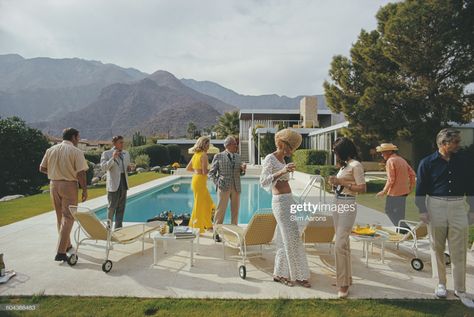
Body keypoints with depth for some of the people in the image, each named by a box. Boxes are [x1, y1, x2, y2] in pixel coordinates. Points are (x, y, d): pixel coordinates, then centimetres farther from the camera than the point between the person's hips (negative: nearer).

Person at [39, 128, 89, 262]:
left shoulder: (51, 150, 5)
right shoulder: (76, 152, -11)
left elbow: (42, 168, 10)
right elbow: (80, 174, -15)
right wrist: (84, 189, -6)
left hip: (54, 184, 6)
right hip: (69, 185, -6)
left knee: (60, 216, 18)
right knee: (68, 218, -1)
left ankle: (67, 245, 32)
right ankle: (61, 252, -5)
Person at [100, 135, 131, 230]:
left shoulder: (126, 154, 12)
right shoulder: (106, 154, -4)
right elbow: (103, 167, -16)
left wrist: (129, 168, 1)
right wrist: (113, 158, -26)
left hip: (124, 183, 5)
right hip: (113, 184, -5)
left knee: (121, 207, 9)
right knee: (112, 207, 2)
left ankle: (118, 228, 19)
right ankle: (109, 226, 20)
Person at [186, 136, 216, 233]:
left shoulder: (196, 154, 10)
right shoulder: (204, 155, -15)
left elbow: (188, 168, 16)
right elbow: (205, 172, -20)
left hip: (195, 179, 9)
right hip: (200, 181, -9)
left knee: (207, 203, 18)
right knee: (199, 204, 2)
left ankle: (207, 225, 28)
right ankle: (197, 227, 13)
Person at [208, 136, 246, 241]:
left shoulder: (237, 156, 13)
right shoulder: (218, 156, 0)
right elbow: (211, 173, 2)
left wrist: (243, 169, -3)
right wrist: (217, 183, -10)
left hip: (236, 187, 5)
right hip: (224, 187, -4)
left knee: (235, 210, 9)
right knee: (221, 210, -1)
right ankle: (216, 232, 10)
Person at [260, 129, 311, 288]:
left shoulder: (282, 160, 15)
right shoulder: (270, 159, -11)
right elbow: (263, 182, -23)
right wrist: (282, 171, -34)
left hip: (288, 200, 9)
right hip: (281, 202, -9)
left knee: (285, 239, 12)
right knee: (292, 238, -3)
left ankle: (279, 274, 21)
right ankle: (298, 275, 11)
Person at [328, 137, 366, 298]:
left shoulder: (355, 165, -11)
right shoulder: (345, 165, 14)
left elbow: (362, 188, -16)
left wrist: (341, 182, -16)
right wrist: (335, 181, 3)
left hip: (347, 205, -9)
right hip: (337, 203, 9)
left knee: (340, 244, -10)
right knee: (343, 242, 16)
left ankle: (343, 283, 1)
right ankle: (346, 277, 28)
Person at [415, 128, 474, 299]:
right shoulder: (427, 162, -3)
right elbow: (420, 189, -1)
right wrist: (422, 211, -6)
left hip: (458, 207, 2)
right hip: (436, 207, -2)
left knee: (459, 251, 4)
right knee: (438, 249, 10)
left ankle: (460, 289, 15)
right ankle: (441, 284, 25)